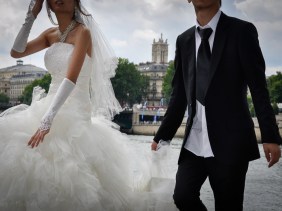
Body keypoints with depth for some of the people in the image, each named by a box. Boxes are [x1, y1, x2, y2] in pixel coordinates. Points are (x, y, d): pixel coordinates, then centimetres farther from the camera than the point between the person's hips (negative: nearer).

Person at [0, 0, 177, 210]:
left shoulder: (82, 32, -10)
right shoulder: (51, 34, 11)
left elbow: (71, 78, -21)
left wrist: (47, 120, -30)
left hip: (74, 113, -7)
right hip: (50, 106, 7)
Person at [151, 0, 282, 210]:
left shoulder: (241, 31, -2)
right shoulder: (184, 40, 11)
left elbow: (259, 88, -5)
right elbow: (179, 95, 12)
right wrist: (162, 136, 8)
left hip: (230, 141, -4)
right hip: (194, 142, 4)